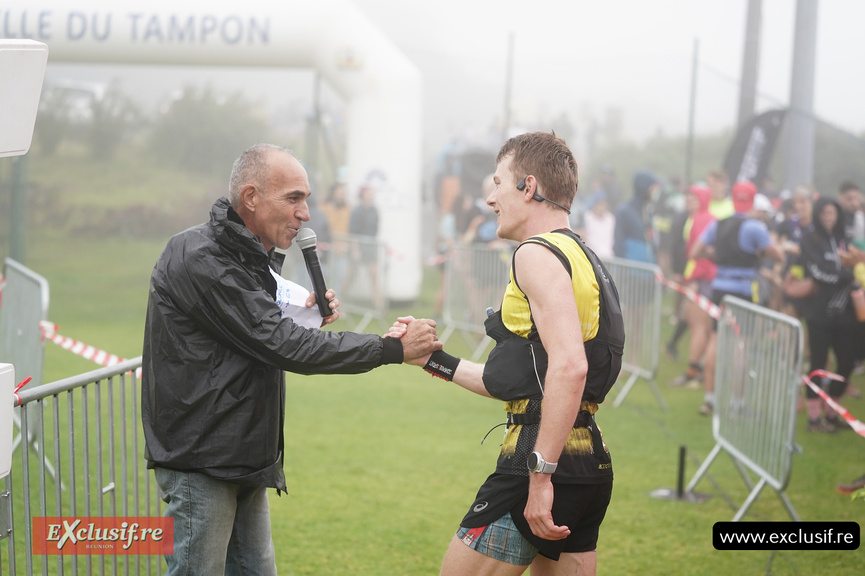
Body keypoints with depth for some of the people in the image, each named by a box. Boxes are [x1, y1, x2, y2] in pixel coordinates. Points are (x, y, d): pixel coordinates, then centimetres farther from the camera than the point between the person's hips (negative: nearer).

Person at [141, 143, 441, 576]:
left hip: (244, 458, 10)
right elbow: (281, 346, -21)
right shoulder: (199, 259, -18)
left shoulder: (252, 257, 15)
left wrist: (305, 315, 2)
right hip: (199, 459, -10)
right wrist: (393, 349, -18)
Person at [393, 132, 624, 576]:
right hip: (591, 466, 10)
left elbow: (569, 367, -25)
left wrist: (540, 475, -26)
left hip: (545, 464, -10)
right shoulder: (581, 258, 21)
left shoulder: (537, 254, -10)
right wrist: (433, 359, 27)